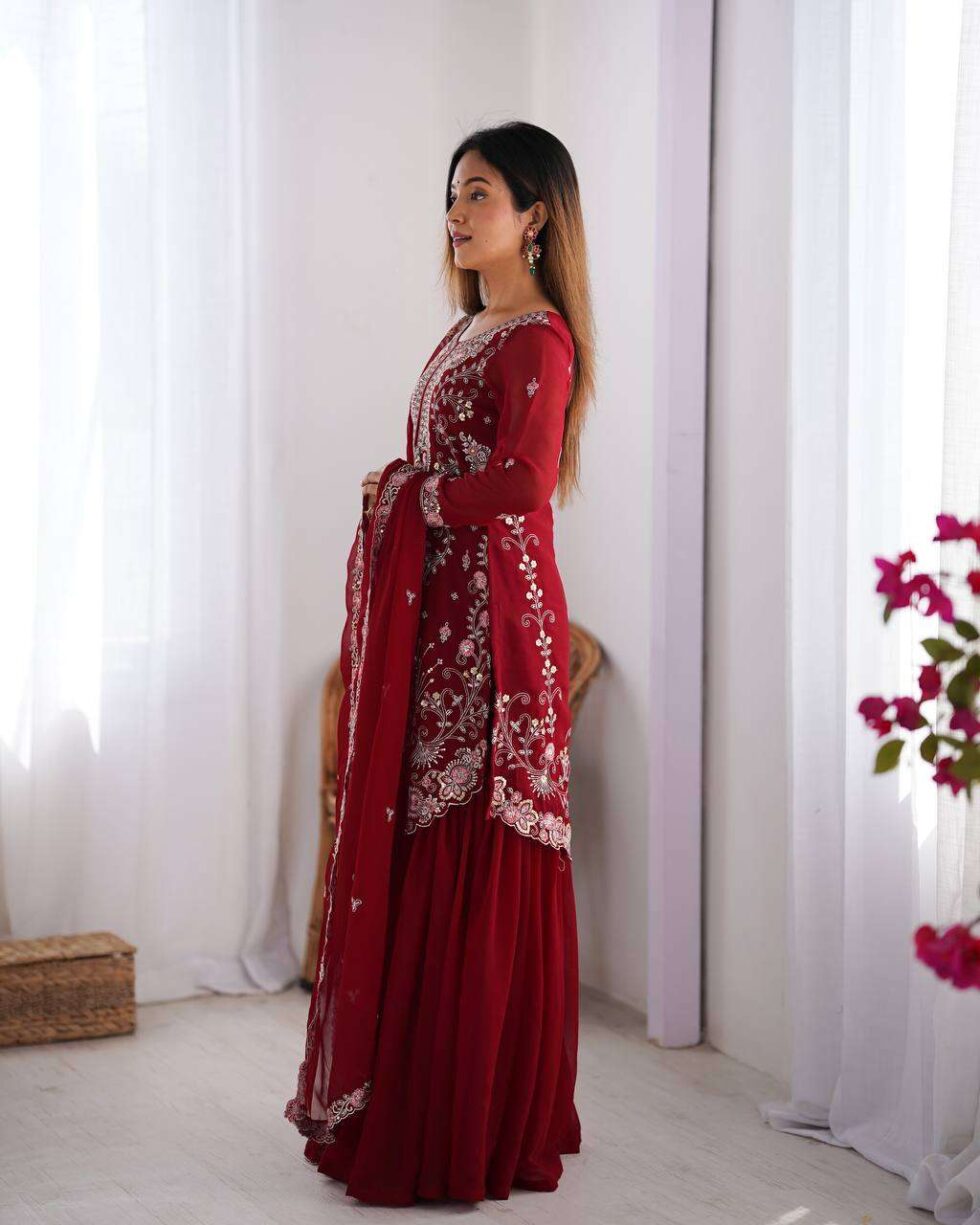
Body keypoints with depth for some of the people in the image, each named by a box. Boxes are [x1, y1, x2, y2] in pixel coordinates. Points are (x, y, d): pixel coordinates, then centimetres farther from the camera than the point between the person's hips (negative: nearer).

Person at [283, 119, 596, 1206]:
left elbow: (522, 479, -26)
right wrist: (401, 492, 1)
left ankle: (479, 1132, 6)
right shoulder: (473, 330, 17)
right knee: (416, 847, 12)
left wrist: (410, 496, -11)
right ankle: (407, 1103, 21)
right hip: (436, 615, 9)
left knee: (476, 860, -4)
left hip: (493, 620, -9)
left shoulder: (538, 339, -12)